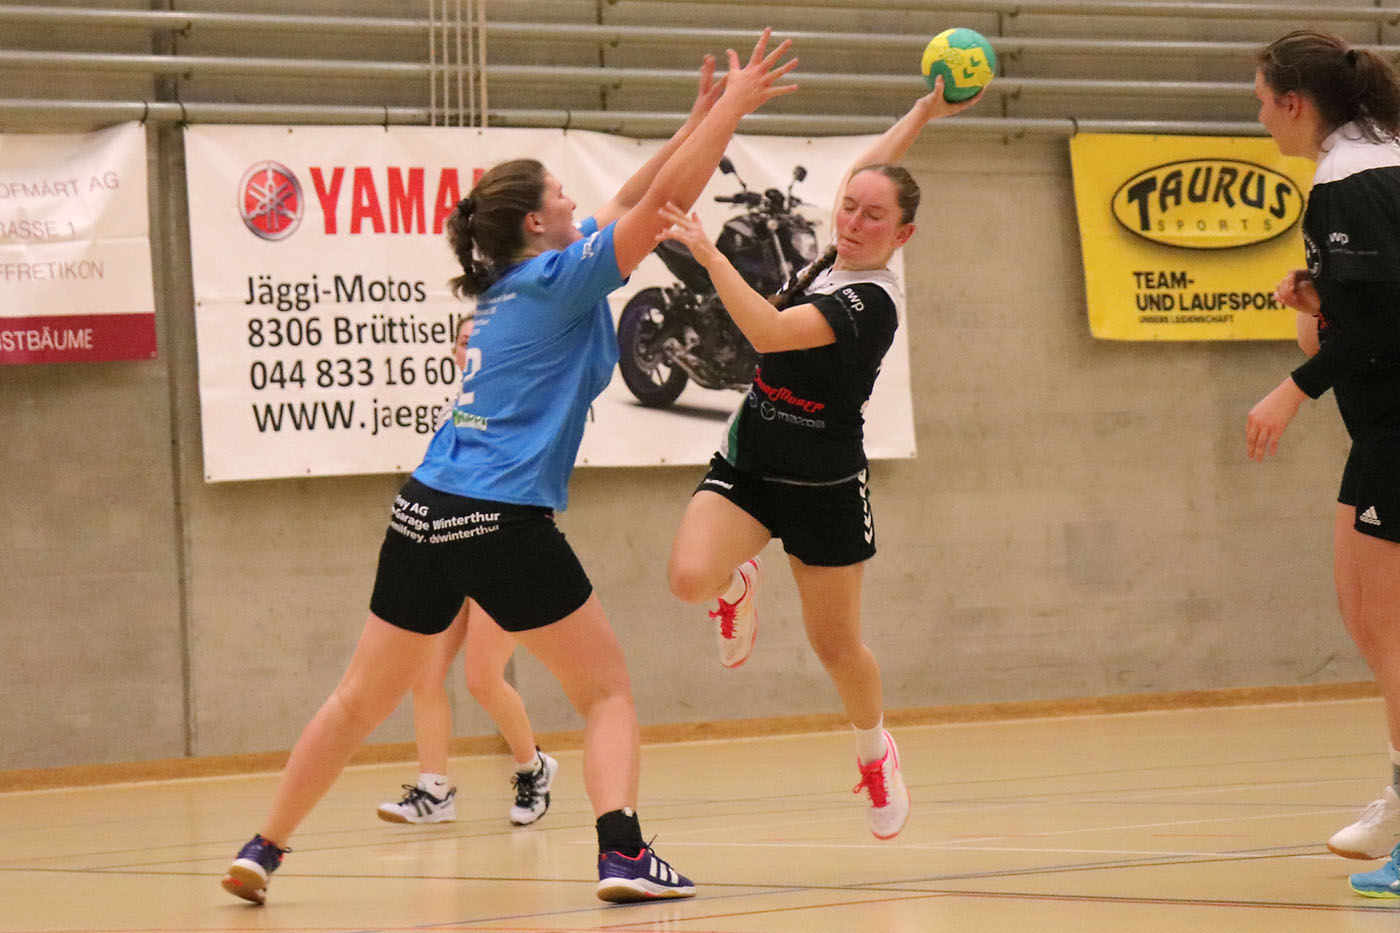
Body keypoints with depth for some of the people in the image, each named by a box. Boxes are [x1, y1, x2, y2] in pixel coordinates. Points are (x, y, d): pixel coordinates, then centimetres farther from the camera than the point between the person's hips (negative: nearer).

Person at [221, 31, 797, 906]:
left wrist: (701, 116, 26)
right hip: (503, 522, -7)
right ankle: (622, 851, -14)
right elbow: (667, 199, -9)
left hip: (424, 511, 8)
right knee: (609, 690, 2)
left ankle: (264, 849, 18)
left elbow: (629, 202, 26)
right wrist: (732, 107, -2)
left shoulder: (516, 280, 17)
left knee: (361, 701, 15)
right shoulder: (560, 278, -5)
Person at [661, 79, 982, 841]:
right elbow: (867, 169, 19)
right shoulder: (838, 256, 0)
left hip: (823, 486, -5)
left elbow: (770, 331, -34)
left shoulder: (871, 300, -22)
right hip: (747, 463, 5)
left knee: (835, 643, 9)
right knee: (690, 577, -22)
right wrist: (924, 111, 18)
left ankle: (874, 748, 38)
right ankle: (739, 582, 15)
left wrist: (708, 254, -36)